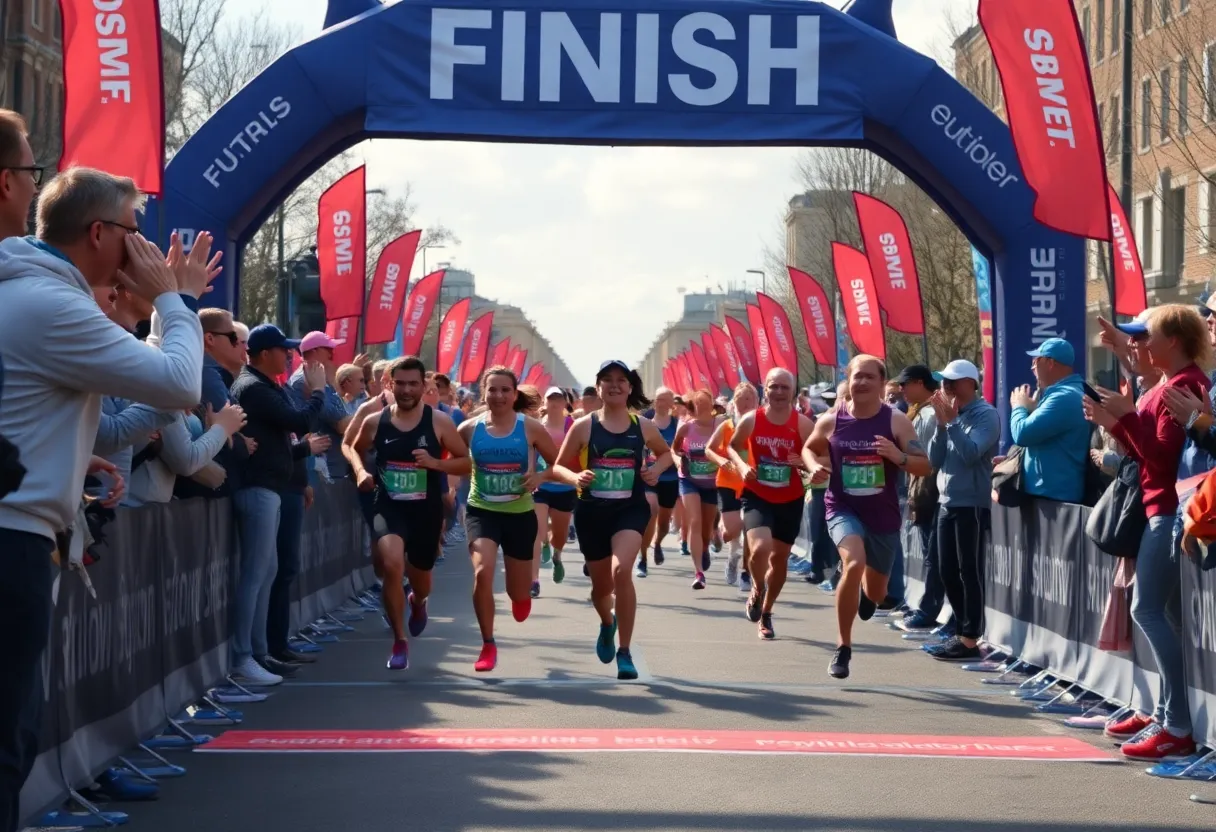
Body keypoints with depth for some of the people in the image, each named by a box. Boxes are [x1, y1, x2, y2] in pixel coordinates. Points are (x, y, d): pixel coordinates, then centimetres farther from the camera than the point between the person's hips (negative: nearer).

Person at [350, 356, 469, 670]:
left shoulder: (439, 422, -5)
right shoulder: (374, 422, -2)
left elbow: (466, 461, -1)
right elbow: (354, 449, 17)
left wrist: (435, 463, -18)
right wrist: (360, 471, -3)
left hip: (426, 509, 1)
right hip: (388, 506, -1)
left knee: (419, 576, 18)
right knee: (391, 564, -27)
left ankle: (418, 603, 60)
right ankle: (400, 641, -13)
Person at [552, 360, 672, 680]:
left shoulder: (643, 426, 1)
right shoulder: (583, 426, -3)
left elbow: (666, 453, 20)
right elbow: (558, 466, 2)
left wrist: (656, 470, -2)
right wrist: (576, 477, -20)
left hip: (631, 508, -1)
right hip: (592, 510, 1)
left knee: (621, 570, -26)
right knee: (601, 584, 14)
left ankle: (625, 652, -17)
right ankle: (607, 624, 53)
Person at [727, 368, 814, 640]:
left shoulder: (803, 424, -9)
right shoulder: (751, 420, -9)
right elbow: (732, 447, 8)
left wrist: (804, 462, -23)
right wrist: (742, 466, -11)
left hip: (790, 500, 2)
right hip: (757, 496, -2)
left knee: (780, 558, 14)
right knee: (760, 548, -24)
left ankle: (766, 614, 35)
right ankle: (757, 591, 9)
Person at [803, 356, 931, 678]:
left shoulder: (896, 421, -9)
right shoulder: (830, 421, -5)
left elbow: (924, 466, -8)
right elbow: (809, 448, 15)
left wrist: (899, 457, -28)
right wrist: (814, 466, -7)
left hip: (884, 515, 1)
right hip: (843, 509, -1)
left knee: (876, 593, 15)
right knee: (854, 564, -31)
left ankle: (866, 593, 59)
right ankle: (843, 646, -16)